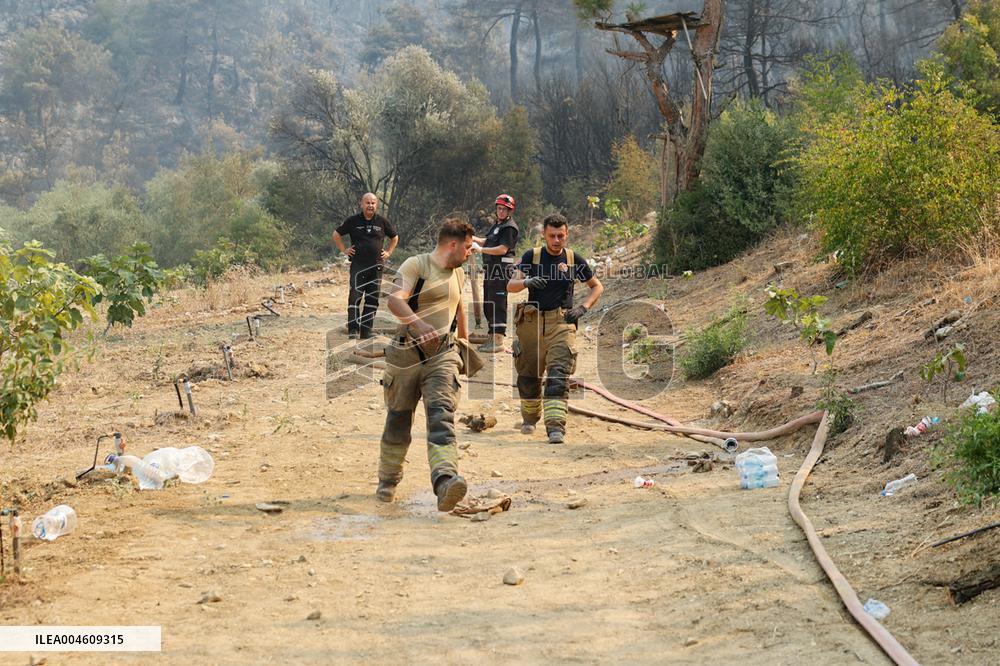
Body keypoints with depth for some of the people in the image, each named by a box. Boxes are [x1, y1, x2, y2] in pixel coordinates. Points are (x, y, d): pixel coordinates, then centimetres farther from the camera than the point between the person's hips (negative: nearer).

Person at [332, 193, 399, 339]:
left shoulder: (382, 222, 7)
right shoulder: (353, 221, 1)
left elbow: (394, 238, 21)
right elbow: (336, 235, 12)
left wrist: (388, 252, 10)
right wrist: (344, 250, 4)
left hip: (376, 267, 3)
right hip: (358, 266, -3)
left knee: (372, 299, 6)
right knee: (355, 297, -11)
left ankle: (366, 331, 14)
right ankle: (352, 330, -10)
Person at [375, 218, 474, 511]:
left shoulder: (458, 273, 17)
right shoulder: (416, 265, -6)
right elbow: (394, 299, -22)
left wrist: (465, 338, 48)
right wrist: (418, 322, -39)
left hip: (443, 356, 4)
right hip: (407, 353, -4)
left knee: (442, 415, -18)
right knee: (398, 419, 9)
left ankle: (445, 481, -35)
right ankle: (388, 481, 29)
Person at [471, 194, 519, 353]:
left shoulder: (509, 227, -11)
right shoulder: (497, 225, 20)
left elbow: (502, 249, -20)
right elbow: (489, 242, 28)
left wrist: (481, 249, -24)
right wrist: (475, 239, 12)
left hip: (502, 269, -10)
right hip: (491, 269, 11)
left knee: (498, 304, -12)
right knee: (488, 304, 16)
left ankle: (498, 341, -12)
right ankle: (492, 338, 26)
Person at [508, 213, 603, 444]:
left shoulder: (574, 260, 5)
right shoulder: (531, 257, 4)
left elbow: (597, 287, 17)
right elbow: (511, 285, -6)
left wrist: (582, 308, 0)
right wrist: (527, 282, -28)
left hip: (562, 323, -1)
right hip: (532, 322, 1)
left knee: (558, 375, -15)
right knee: (528, 375, 10)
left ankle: (555, 426, -21)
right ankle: (530, 418, 35)